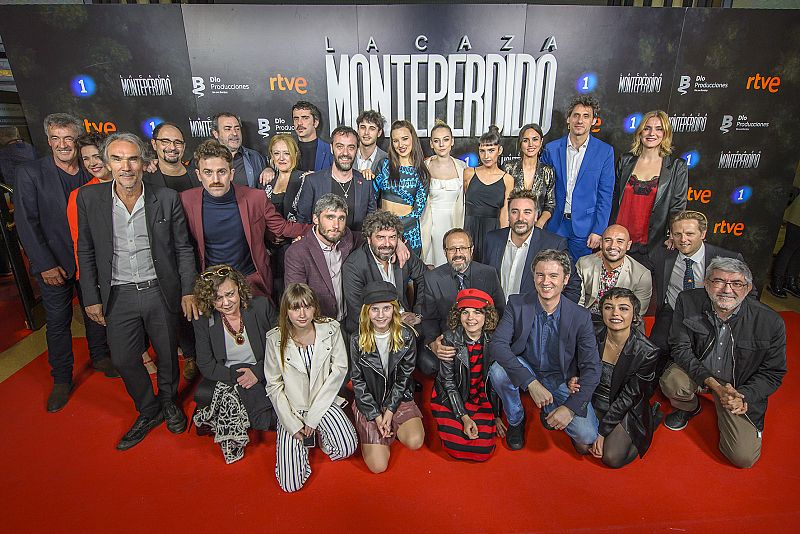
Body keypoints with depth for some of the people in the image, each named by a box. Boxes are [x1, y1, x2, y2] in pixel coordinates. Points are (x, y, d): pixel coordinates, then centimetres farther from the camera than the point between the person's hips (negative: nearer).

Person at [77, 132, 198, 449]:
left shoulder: (167, 198, -7)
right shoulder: (89, 198, -4)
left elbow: (183, 248, -2)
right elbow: (85, 252, 4)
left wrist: (188, 292, -5)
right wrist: (91, 298, 3)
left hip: (161, 292, -1)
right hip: (119, 296, 2)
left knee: (168, 355, 14)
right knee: (123, 360, 11)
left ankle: (169, 402, 42)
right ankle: (149, 411, 36)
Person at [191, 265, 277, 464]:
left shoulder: (261, 306, -10)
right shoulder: (203, 320, -7)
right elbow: (206, 365, -4)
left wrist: (257, 372, -16)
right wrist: (237, 377, -17)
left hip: (264, 375, 0)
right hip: (226, 379, 1)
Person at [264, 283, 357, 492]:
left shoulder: (331, 330, -11)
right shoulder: (275, 339, -12)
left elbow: (339, 369, -9)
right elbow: (274, 386, -5)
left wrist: (314, 416, -12)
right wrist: (293, 425, -12)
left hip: (323, 403, 1)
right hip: (291, 409, -1)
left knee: (348, 448, -21)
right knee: (291, 484, -8)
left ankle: (319, 435, 11)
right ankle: (304, 440, 21)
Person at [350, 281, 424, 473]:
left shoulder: (406, 336, -9)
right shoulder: (357, 339, -10)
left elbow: (404, 377, -4)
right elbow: (357, 380, -5)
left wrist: (390, 410, -11)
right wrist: (376, 416, -11)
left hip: (399, 398, 1)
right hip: (368, 401, -1)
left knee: (415, 441, -24)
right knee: (378, 466, -11)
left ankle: (390, 428, 9)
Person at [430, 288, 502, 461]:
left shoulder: (492, 340, -10)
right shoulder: (450, 339, -17)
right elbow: (448, 381, -12)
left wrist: (496, 415, 6)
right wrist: (464, 417, -16)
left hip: (482, 399, 2)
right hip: (450, 399, -2)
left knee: (483, 450, -10)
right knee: (456, 448, -12)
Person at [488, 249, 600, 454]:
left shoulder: (580, 317, -15)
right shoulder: (517, 304, -15)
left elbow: (591, 368, -13)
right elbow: (497, 344, -25)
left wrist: (570, 407, -25)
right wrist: (531, 382, -35)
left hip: (563, 380, 0)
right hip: (525, 371, 0)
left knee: (586, 440, -19)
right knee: (498, 370, -32)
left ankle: (551, 411, 15)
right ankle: (515, 420, -1)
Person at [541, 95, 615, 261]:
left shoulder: (605, 152, -1)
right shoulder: (552, 149, 2)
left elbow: (605, 196, -1)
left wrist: (598, 230, -7)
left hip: (584, 226, -1)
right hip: (554, 224, 1)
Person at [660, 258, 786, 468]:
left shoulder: (771, 322, -19)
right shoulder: (688, 301, -19)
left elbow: (773, 373, -7)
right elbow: (680, 348, -14)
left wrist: (743, 396, -22)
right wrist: (713, 384, -25)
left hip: (740, 386, 0)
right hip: (697, 370, 1)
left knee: (744, 457, -8)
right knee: (671, 382, -33)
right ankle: (689, 408, 6)